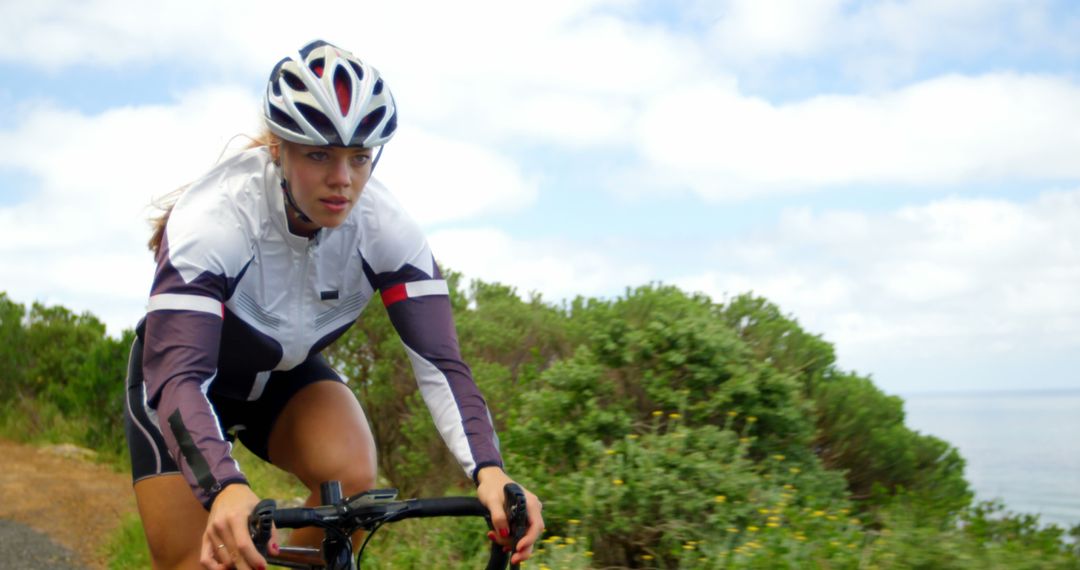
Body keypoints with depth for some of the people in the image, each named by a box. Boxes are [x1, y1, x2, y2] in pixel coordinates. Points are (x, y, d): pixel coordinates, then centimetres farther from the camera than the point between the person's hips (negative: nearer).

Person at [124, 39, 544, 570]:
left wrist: (488, 469, -47)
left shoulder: (386, 228, -24)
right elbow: (177, 375, -44)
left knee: (353, 474, -27)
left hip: (285, 374, 3)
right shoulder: (214, 217, -34)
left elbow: (438, 360, -29)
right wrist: (225, 488, -62)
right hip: (184, 375, -3)